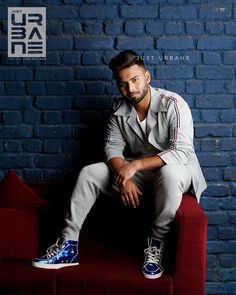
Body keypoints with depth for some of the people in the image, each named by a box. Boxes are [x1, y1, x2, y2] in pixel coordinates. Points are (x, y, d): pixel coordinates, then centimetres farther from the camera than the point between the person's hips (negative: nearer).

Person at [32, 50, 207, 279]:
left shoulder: (173, 105, -20)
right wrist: (123, 177, -23)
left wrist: (135, 165, -33)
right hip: (138, 169, 5)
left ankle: (156, 244, -20)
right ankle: (68, 244, -9)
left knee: (170, 173, -41)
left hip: (177, 168, -5)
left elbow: (181, 153, -27)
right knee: (89, 173, -11)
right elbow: (113, 147, -3)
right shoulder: (120, 109, -3)